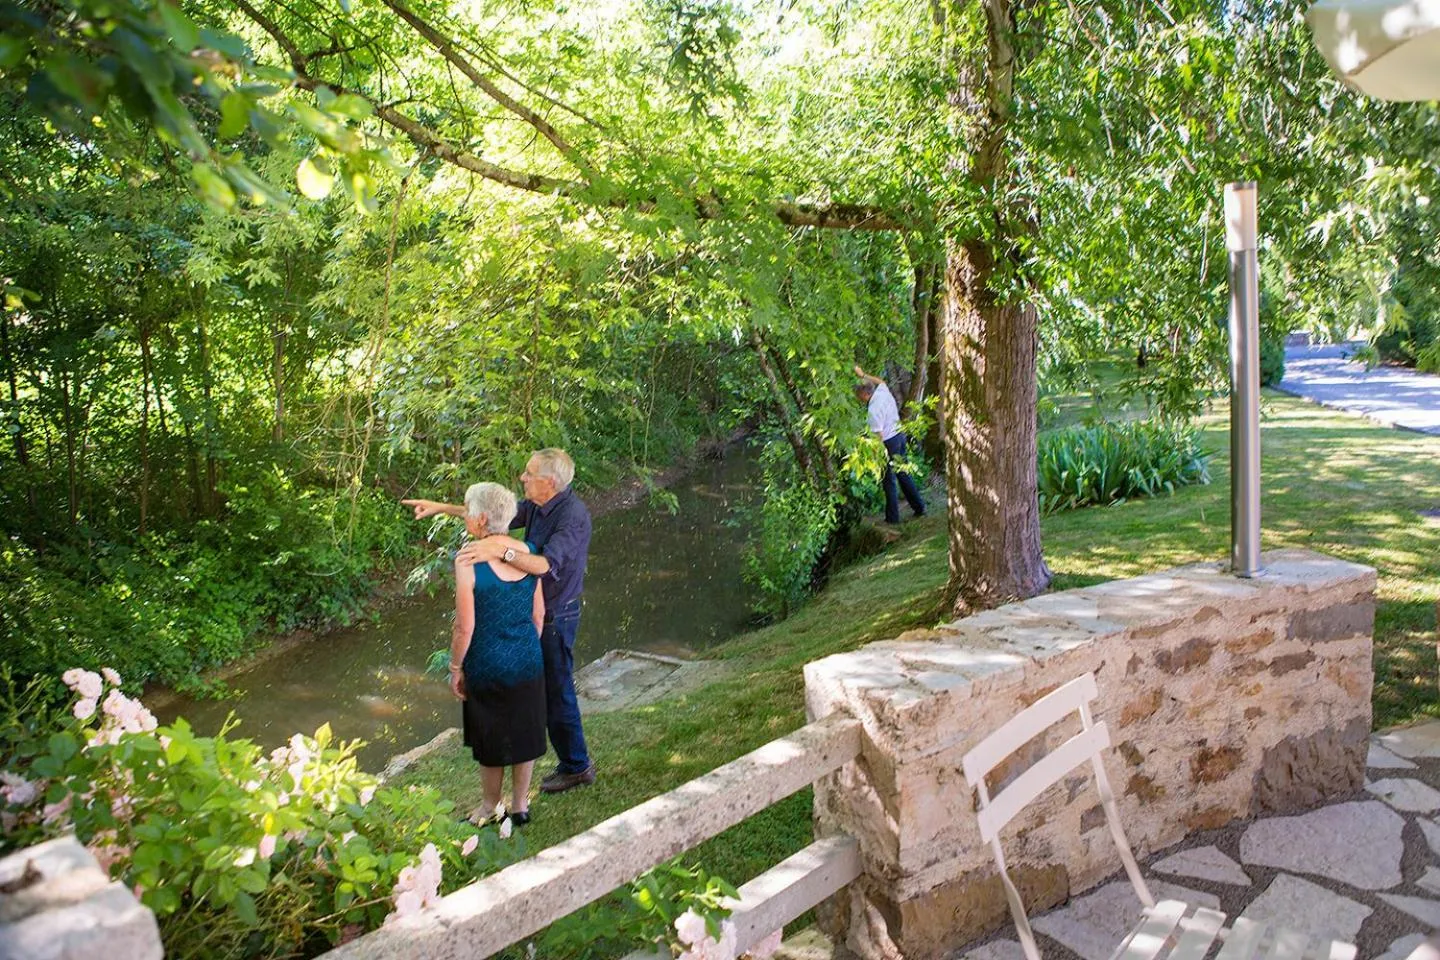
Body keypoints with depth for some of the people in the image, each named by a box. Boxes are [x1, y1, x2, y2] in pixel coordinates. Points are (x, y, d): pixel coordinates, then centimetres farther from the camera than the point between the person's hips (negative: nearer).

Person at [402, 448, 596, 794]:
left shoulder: (573, 516, -26)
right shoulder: (537, 507, 2)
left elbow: (546, 565, -37)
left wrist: (502, 551, -48)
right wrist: (441, 507, 11)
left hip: (555, 616, -9)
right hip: (537, 611, 9)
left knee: (556, 691, 3)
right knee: (546, 687, 19)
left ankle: (576, 767, 21)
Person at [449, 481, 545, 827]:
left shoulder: (468, 562, -22)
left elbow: (465, 626, -18)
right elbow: (538, 614, 2)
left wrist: (456, 668, -4)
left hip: (488, 665, -4)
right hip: (527, 660, 4)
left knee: (490, 738, 16)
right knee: (524, 731, 19)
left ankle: (491, 806, 35)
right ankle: (520, 805, 35)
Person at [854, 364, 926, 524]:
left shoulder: (873, 410, -23)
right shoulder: (883, 392, 0)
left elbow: (879, 435, -24)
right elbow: (881, 381, 25)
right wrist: (863, 375, 28)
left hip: (889, 442, -8)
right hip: (900, 434, 8)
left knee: (889, 481, 1)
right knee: (904, 473, 18)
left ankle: (892, 517, 7)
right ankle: (919, 507, 25)